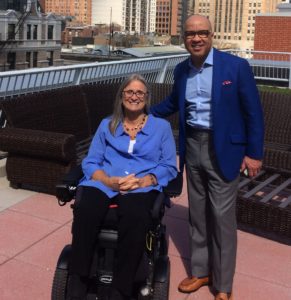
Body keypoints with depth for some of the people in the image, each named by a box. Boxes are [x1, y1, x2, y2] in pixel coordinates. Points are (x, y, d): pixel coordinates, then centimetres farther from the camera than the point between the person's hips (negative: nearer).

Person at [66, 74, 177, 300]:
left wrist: (144, 181, -13)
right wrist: (109, 180, -11)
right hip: (104, 183, 2)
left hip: (143, 186, -1)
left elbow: (169, 167, 7)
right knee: (85, 211, -35)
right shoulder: (106, 125, 20)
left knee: (135, 216, -39)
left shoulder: (162, 127, 16)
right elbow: (90, 162, 10)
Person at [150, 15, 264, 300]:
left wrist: (254, 153, -9)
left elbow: (253, 112, -7)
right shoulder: (181, 70, 5)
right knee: (197, 213, 14)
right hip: (192, 146, 5)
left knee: (222, 216, 0)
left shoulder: (236, 66, -10)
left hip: (222, 149, -5)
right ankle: (200, 271, 30)